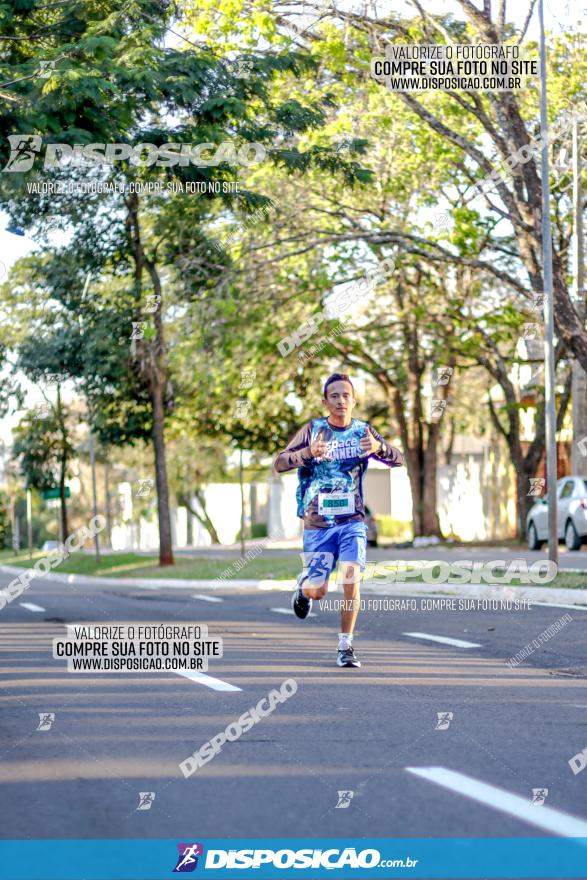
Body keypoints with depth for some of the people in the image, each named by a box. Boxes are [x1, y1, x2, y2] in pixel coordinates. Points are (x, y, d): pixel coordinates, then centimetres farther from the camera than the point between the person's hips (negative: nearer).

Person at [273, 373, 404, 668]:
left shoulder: (363, 431, 2)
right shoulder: (313, 430, -4)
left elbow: (398, 459, -6)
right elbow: (279, 464, -11)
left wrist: (379, 447, -29)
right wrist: (308, 453, -30)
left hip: (352, 522, 1)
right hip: (317, 524, -1)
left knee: (351, 580, -16)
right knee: (317, 591, -2)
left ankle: (346, 647, -2)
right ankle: (304, 585, 36)